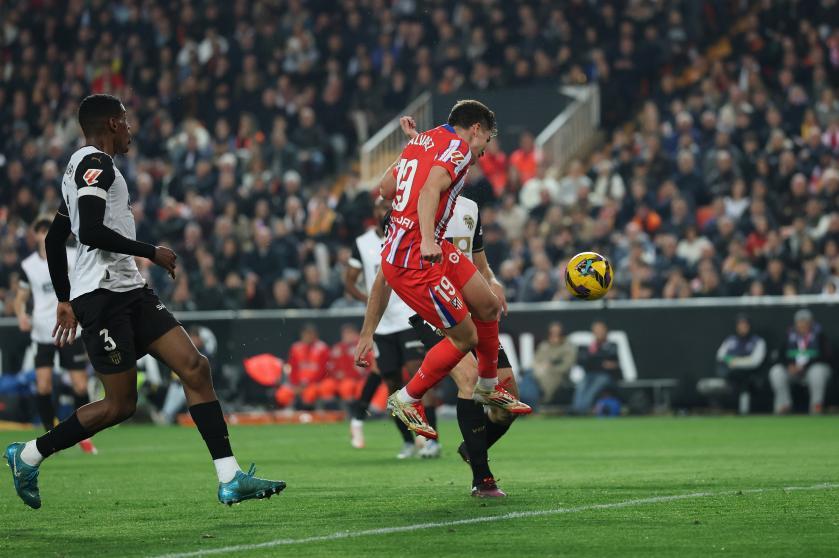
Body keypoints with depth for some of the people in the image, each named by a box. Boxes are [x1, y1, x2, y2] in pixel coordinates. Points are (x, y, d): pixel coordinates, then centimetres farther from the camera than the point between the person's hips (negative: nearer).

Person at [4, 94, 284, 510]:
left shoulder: (81, 168, 22)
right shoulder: (96, 164, -9)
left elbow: (54, 239, 27)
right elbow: (91, 232, -22)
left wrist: (65, 301, 29)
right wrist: (151, 253, -13)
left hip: (130, 292, 10)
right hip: (103, 295, -10)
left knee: (195, 368, -3)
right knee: (120, 404, -6)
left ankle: (230, 479, -8)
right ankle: (29, 455, 10)